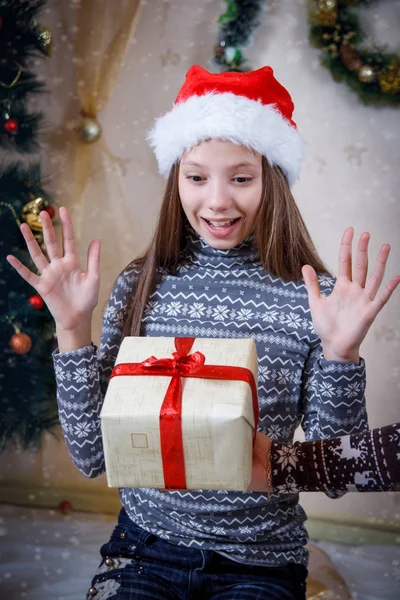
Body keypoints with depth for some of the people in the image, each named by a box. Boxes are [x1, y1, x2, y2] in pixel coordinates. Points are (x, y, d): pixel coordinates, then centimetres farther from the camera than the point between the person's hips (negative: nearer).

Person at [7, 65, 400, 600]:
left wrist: (341, 353, -21)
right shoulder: (141, 285, -4)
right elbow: (92, 457, -4)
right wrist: (73, 329, -13)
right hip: (145, 549, 2)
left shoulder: (313, 297, -10)